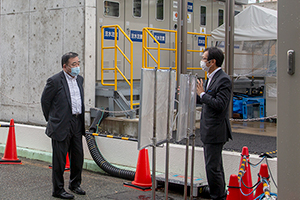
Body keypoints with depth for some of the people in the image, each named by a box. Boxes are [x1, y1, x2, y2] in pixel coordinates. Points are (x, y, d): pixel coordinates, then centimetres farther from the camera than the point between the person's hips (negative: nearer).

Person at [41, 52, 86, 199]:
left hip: (77, 124, 7)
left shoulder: (79, 79, 11)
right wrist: (52, 119, 5)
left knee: (78, 156, 14)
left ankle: (75, 184, 32)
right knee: (59, 159, 2)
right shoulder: (55, 81, -11)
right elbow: (45, 101, -2)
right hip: (61, 126, -7)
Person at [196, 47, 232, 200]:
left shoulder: (224, 80, -17)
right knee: (215, 166, 18)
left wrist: (202, 94, -17)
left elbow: (220, 105, -25)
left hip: (216, 131, -10)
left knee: (212, 167, -6)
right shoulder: (211, 78, 14)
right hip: (209, 130, 10)